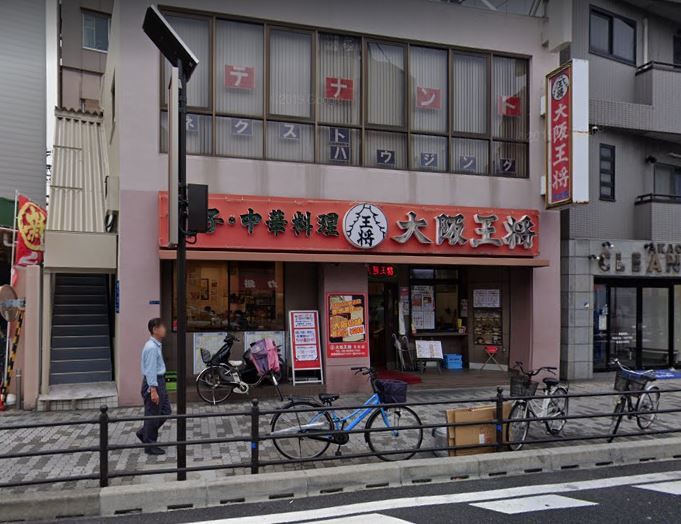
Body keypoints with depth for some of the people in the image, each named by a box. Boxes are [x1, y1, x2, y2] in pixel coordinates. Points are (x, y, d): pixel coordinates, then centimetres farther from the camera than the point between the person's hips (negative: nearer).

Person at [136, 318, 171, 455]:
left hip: (159, 382, 10)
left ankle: (144, 433, 27)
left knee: (165, 411, 16)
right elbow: (150, 370, -23)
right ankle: (150, 446, 12)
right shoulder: (151, 347, -20)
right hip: (153, 382, -10)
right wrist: (153, 390, -24)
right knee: (153, 414, 1)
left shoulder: (156, 345, 11)